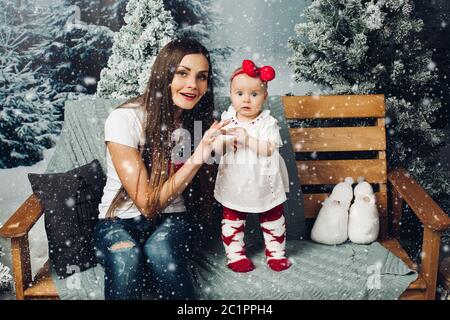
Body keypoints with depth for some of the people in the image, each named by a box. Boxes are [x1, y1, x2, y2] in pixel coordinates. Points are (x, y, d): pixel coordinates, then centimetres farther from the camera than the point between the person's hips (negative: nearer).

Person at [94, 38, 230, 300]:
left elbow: (203, 204, 8)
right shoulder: (124, 119, -16)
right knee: (127, 257, -37)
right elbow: (148, 204, -18)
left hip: (174, 219, 3)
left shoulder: (199, 122, 0)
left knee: (159, 251, -33)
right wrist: (194, 160, -26)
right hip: (120, 220, -2)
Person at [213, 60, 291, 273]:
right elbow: (217, 149, -3)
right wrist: (225, 140, -24)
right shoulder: (227, 120, -3)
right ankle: (235, 254, 28)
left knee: (273, 221, 13)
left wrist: (247, 139, -32)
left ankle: (276, 253, 31)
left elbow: (269, 149, -24)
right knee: (232, 221, 11)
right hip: (234, 184, 2)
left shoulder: (267, 123, -12)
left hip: (263, 184, -1)